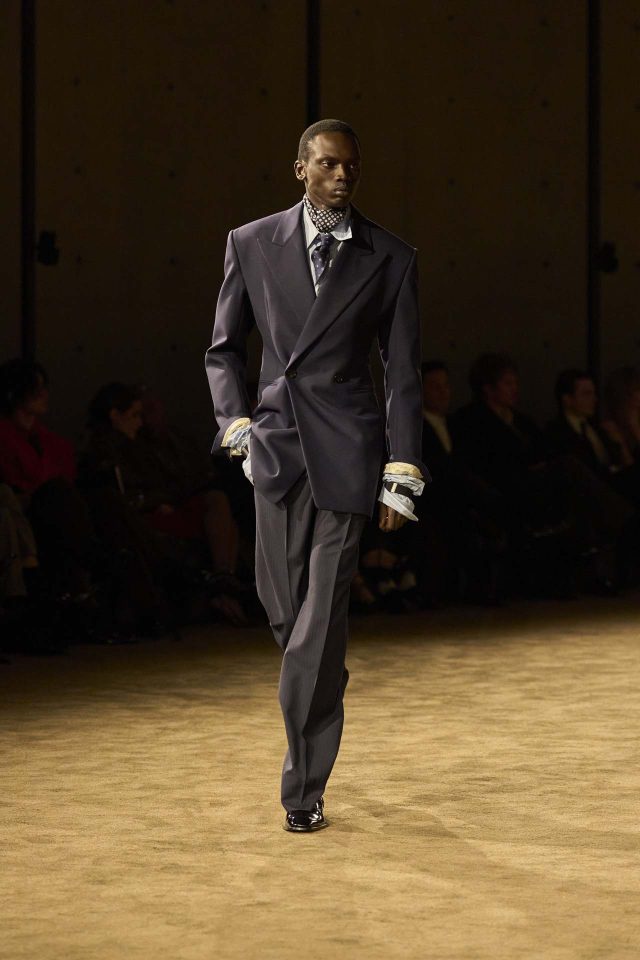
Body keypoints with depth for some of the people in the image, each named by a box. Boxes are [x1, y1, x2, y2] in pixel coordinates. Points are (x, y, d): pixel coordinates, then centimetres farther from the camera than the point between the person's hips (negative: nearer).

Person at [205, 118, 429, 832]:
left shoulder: (389, 259, 4)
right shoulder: (251, 245, 7)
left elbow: (403, 372, 6)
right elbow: (223, 350, 16)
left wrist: (401, 477, 1)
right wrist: (236, 425, 2)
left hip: (346, 450, -2)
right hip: (277, 441, 2)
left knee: (322, 614, -7)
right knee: (283, 605, 5)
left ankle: (304, 791, -3)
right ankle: (323, 703, 36)